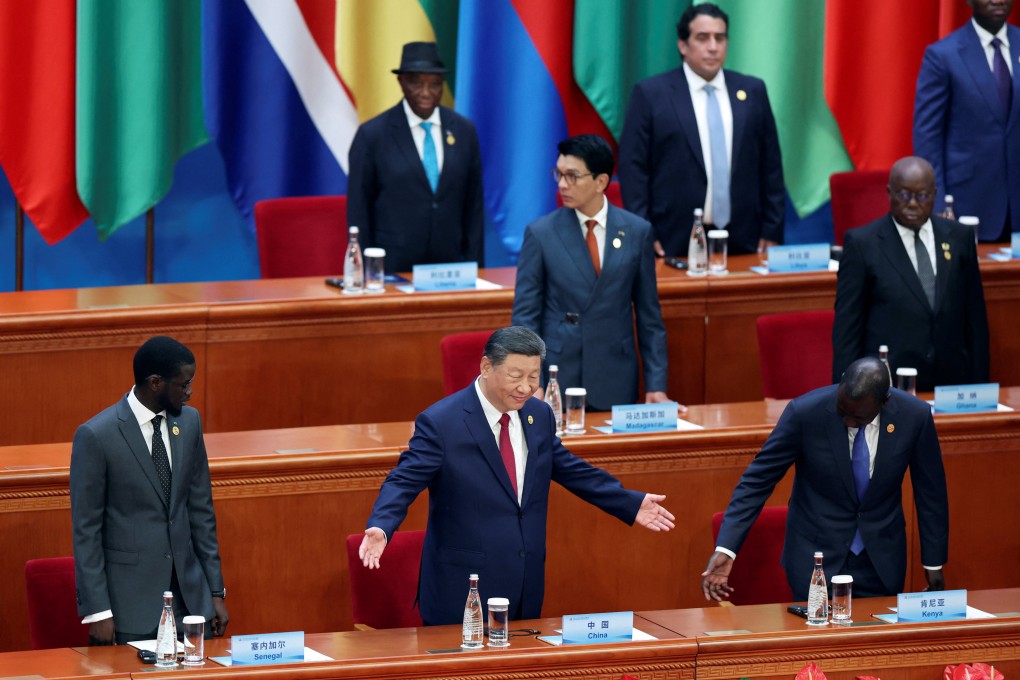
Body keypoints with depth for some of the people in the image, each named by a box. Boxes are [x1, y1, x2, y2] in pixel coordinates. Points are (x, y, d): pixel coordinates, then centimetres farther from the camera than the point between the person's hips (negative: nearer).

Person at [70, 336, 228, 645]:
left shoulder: (189, 422, 6)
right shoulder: (96, 436, -12)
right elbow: (85, 529, -9)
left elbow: (201, 509, 12)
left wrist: (216, 591, 10)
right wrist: (97, 611, -11)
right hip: (129, 602, -5)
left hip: (190, 596, 5)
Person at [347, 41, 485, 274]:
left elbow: (473, 205, 9)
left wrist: (474, 267, 5)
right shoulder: (372, 135, -3)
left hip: (449, 266, 3)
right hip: (391, 270, -3)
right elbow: (358, 211, -1)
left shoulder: (464, 131, 6)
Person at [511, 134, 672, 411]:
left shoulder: (637, 232, 3)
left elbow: (649, 316, 7)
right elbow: (525, 315, -1)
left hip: (615, 387, 1)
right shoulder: (540, 233, -1)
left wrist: (656, 385, 3)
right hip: (555, 379, -1)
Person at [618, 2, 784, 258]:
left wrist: (772, 232, 7)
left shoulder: (753, 91, 10)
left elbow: (770, 165, 12)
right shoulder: (650, 94, 0)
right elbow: (633, 168, -2)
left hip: (742, 244, 3)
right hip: (675, 244, -3)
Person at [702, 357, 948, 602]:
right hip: (817, 554, -1)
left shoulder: (914, 415, -15)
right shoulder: (804, 413, -21)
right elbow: (757, 480, -14)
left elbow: (930, 490, -1)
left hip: (882, 563, 2)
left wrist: (934, 564, 5)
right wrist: (725, 550, -22)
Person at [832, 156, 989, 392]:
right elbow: (847, 327, -1)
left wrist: (979, 385, 8)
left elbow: (976, 318, 12)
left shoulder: (960, 238, 9)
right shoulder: (861, 243, -1)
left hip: (952, 383, 3)